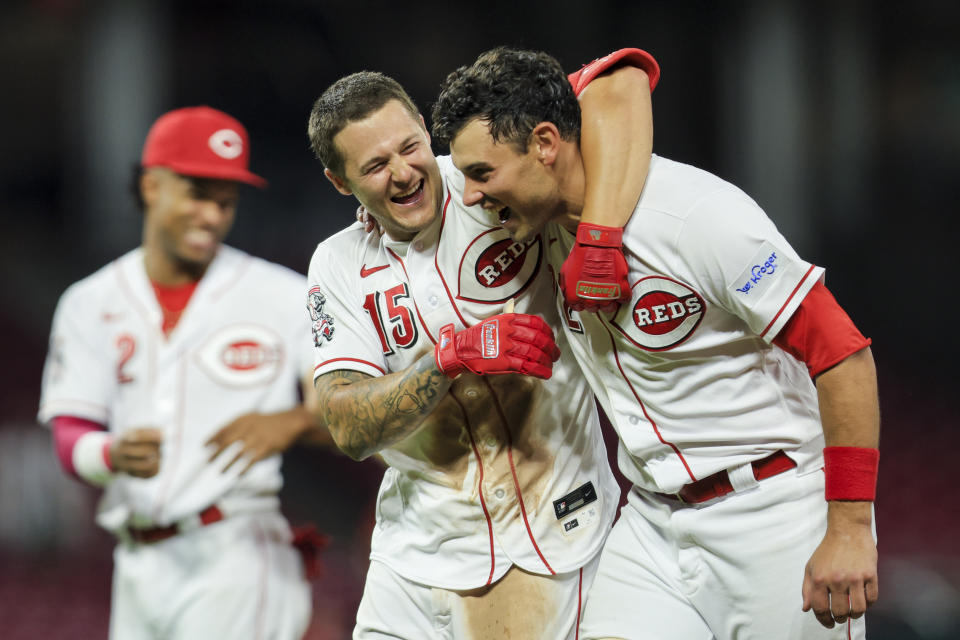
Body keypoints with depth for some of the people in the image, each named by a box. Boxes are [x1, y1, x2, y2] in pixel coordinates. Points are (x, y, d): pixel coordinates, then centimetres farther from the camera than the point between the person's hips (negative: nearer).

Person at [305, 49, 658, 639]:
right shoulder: (339, 265, 1)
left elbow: (622, 78, -20)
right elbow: (349, 428, -9)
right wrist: (455, 354, -25)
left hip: (549, 549, -3)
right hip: (416, 556, 4)